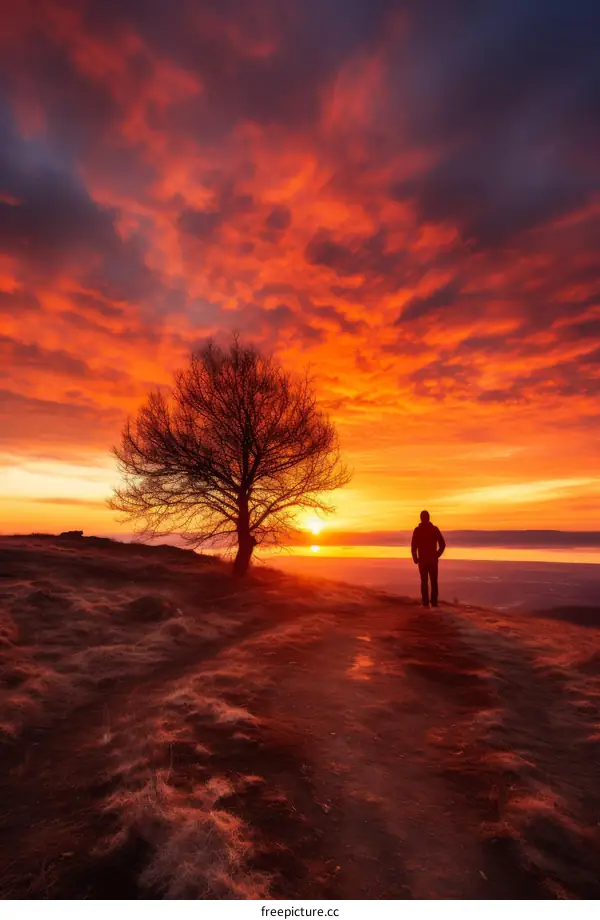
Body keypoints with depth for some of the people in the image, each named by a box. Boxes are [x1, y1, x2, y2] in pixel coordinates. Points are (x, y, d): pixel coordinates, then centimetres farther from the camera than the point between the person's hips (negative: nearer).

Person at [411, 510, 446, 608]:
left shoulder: (417, 530, -5)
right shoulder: (434, 529, -2)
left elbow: (413, 546, -9)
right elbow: (442, 544, -4)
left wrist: (415, 558, 2)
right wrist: (437, 555, 6)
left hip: (422, 560, -1)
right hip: (433, 560, 1)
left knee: (424, 581, 6)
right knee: (434, 581, 11)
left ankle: (426, 603, 4)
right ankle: (434, 602, 10)